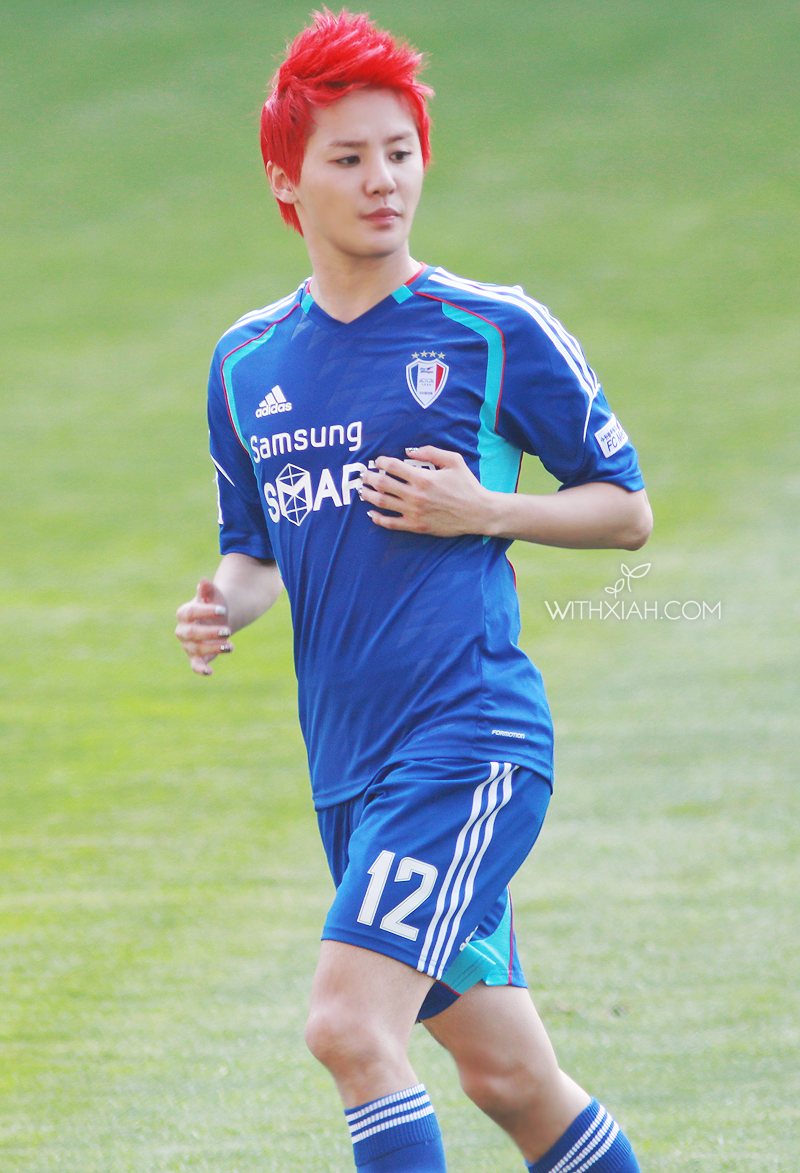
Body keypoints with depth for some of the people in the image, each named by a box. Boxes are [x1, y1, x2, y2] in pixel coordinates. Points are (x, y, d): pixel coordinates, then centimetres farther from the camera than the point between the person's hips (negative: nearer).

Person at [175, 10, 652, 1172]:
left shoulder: (496, 332, -3)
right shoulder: (247, 360, 12)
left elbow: (627, 511, 5)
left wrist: (483, 510, -11)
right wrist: (223, 606, 0)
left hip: (468, 736, -6)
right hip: (347, 761, 6)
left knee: (350, 1023, -21)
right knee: (507, 1077, 11)